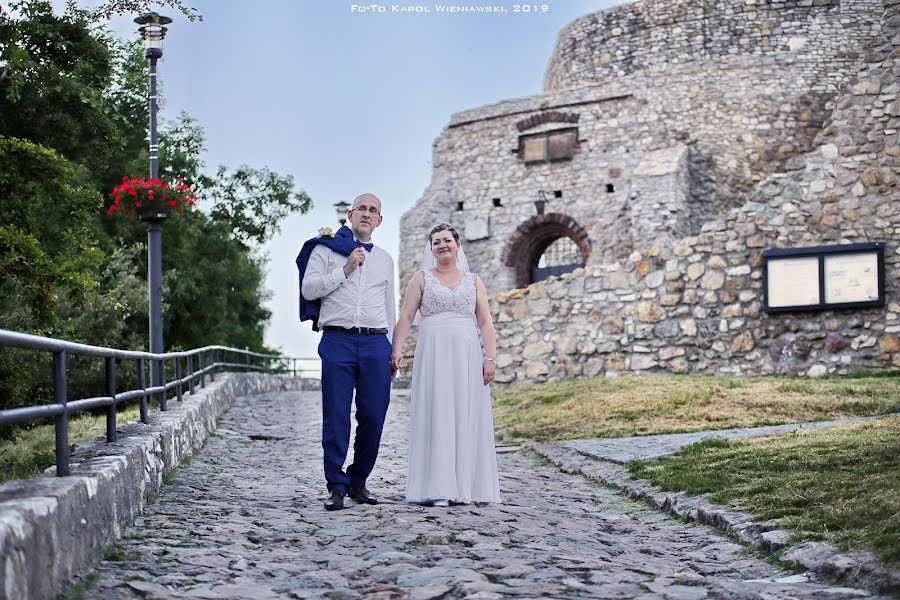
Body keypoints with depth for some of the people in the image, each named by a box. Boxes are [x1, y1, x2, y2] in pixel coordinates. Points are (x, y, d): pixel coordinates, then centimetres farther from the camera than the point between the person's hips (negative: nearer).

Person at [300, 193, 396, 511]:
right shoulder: (326, 250, 10)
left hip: (376, 343, 3)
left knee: (373, 416, -1)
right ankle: (336, 486, 1)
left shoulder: (385, 259, 22)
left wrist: (393, 352, 19)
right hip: (338, 341, -3)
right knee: (336, 416, -5)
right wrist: (344, 270, -6)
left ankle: (358, 482, 14)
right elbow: (308, 289, -1)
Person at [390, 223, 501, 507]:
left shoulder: (473, 281, 15)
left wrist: (490, 357, -3)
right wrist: (396, 351, -11)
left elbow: (485, 321, 9)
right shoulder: (421, 278, 10)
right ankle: (436, 488, -5)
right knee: (436, 416, -7)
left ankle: (466, 486, 7)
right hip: (433, 354, -2)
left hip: (467, 355, 2)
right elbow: (405, 317, 2)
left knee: (467, 417, 0)